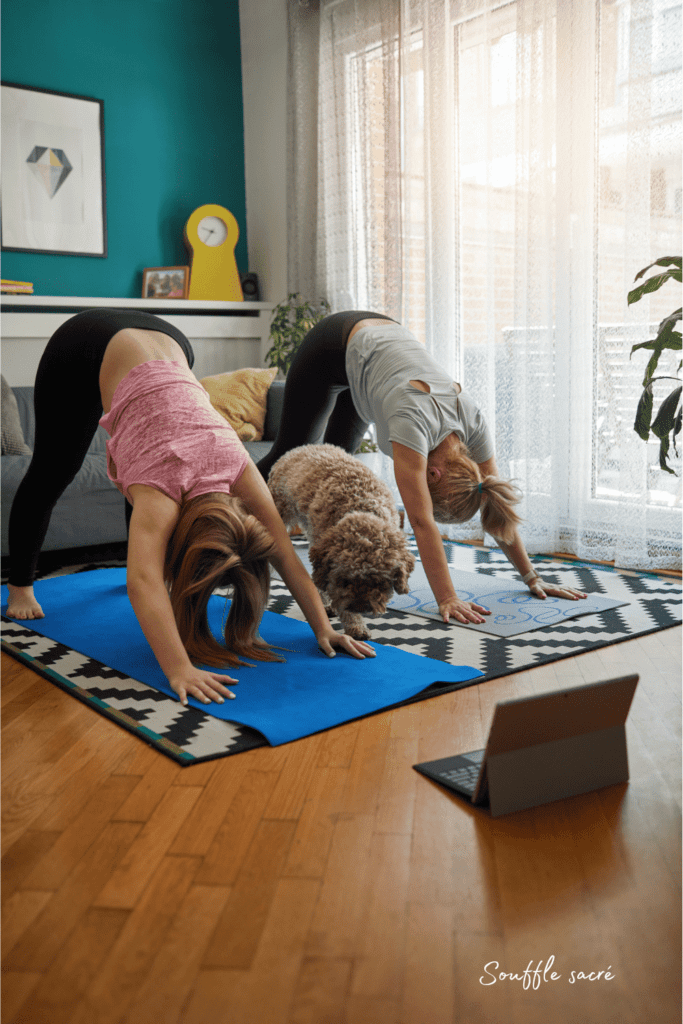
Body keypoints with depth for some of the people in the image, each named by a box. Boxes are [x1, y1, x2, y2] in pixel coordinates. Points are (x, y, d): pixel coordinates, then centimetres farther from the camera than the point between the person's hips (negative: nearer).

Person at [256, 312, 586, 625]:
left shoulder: (473, 422, -25)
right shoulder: (414, 422, -43)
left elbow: (496, 506, -16)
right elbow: (421, 521, -45)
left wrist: (532, 578, -15)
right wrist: (447, 599, -46)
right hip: (333, 345, -4)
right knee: (292, 451, 10)